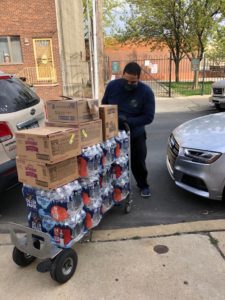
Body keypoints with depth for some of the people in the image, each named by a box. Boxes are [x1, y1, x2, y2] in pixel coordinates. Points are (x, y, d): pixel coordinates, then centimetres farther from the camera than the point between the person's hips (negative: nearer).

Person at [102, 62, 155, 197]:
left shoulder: (146, 92, -17)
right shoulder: (112, 85, -10)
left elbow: (148, 117, -18)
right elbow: (104, 106, 4)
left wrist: (128, 120, -29)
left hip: (136, 135, -1)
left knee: (138, 162, 11)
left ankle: (143, 185, 34)